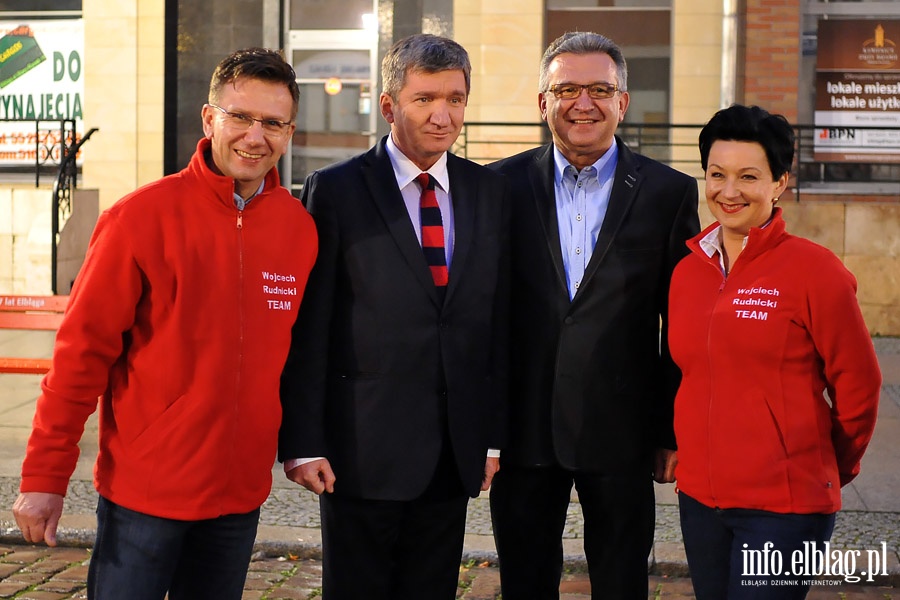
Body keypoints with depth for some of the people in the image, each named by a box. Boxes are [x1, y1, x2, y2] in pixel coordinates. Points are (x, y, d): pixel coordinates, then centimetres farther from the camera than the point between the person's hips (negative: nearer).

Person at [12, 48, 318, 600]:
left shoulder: (300, 227, 1)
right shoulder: (142, 217, -11)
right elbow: (82, 351, -9)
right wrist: (45, 477, -8)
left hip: (240, 494, 4)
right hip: (143, 491, -4)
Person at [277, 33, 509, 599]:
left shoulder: (490, 192, 7)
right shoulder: (335, 190, -5)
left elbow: (498, 321, 8)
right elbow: (307, 328, -7)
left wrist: (494, 434, 6)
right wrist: (303, 443, -10)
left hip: (454, 451, 4)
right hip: (362, 450, -4)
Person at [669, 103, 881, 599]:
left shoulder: (814, 270, -10)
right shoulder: (687, 272, 5)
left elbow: (857, 386, -2)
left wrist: (832, 469, 9)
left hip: (785, 506, -5)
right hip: (700, 497, 5)